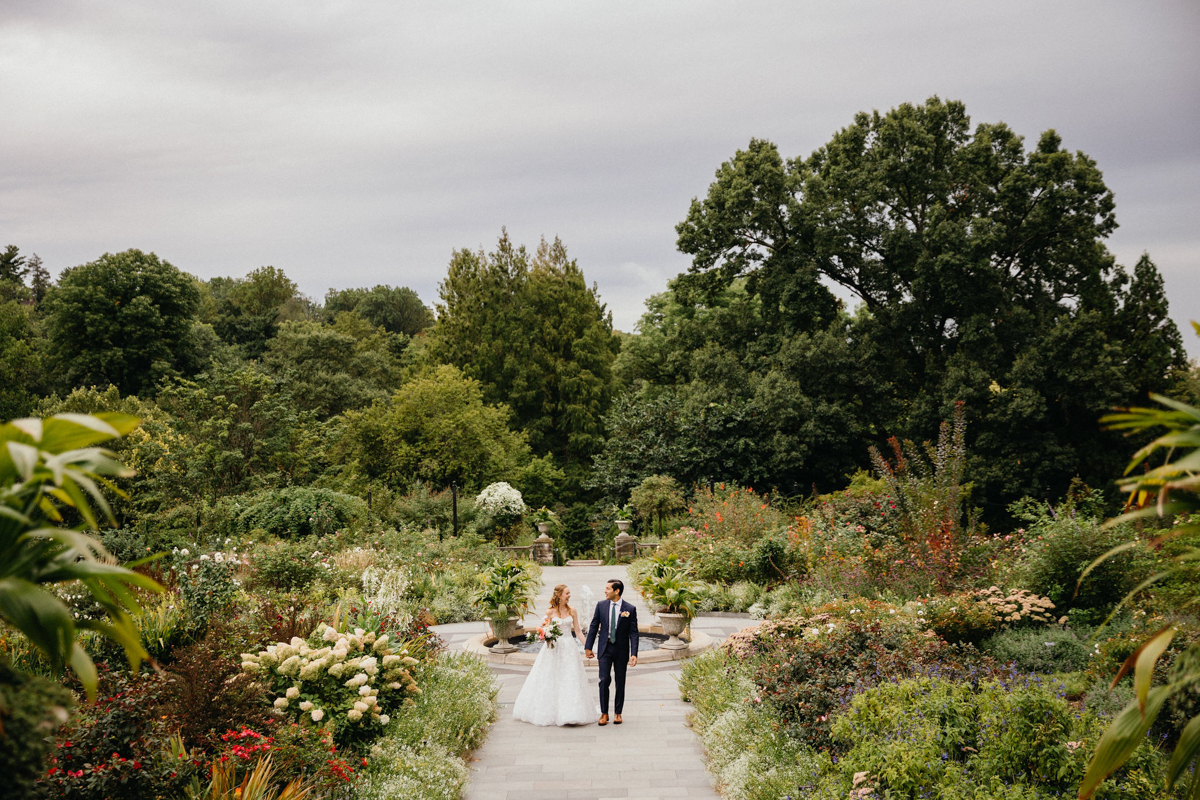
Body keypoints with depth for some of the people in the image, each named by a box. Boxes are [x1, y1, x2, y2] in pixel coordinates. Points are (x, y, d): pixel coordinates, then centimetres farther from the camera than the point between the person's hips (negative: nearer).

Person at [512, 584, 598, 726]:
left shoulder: (572, 611, 4)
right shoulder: (550, 612, -2)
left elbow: (577, 631, 7)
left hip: (569, 649, 2)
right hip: (553, 648, -2)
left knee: (570, 681, -1)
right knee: (550, 681, 1)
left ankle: (570, 713, 4)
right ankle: (550, 712, 12)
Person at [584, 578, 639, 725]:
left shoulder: (630, 609, -6)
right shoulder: (601, 605, 0)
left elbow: (633, 633, -6)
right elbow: (593, 626, 6)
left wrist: (634, 654, -12)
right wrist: (588, 647, 4)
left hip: (621, 649, -1)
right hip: (605, 647, 1)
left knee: (620, 682, 7)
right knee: (604, 680, -5)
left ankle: (618, 713, 19)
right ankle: (604, 713, 6)